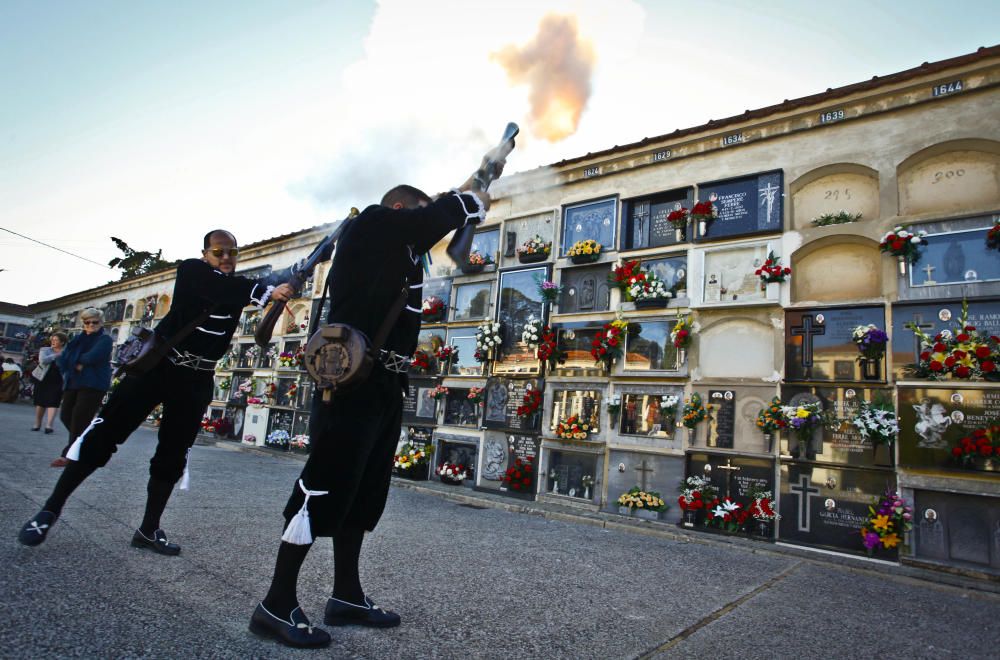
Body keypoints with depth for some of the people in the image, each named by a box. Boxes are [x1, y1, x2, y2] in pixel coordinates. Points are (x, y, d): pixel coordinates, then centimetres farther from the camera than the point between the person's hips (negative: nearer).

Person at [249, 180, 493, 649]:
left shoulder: (396, 249, 23)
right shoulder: (373, 223, -3)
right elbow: (433, 220, -11)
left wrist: (468, 205, 21)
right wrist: (474, 199, 6)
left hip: (384, 384, 10)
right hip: (355, 379, -10)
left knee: (364, 492, 12)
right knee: (325, 486, -8)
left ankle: (346, 596, 22)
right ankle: (277, 605, 2)